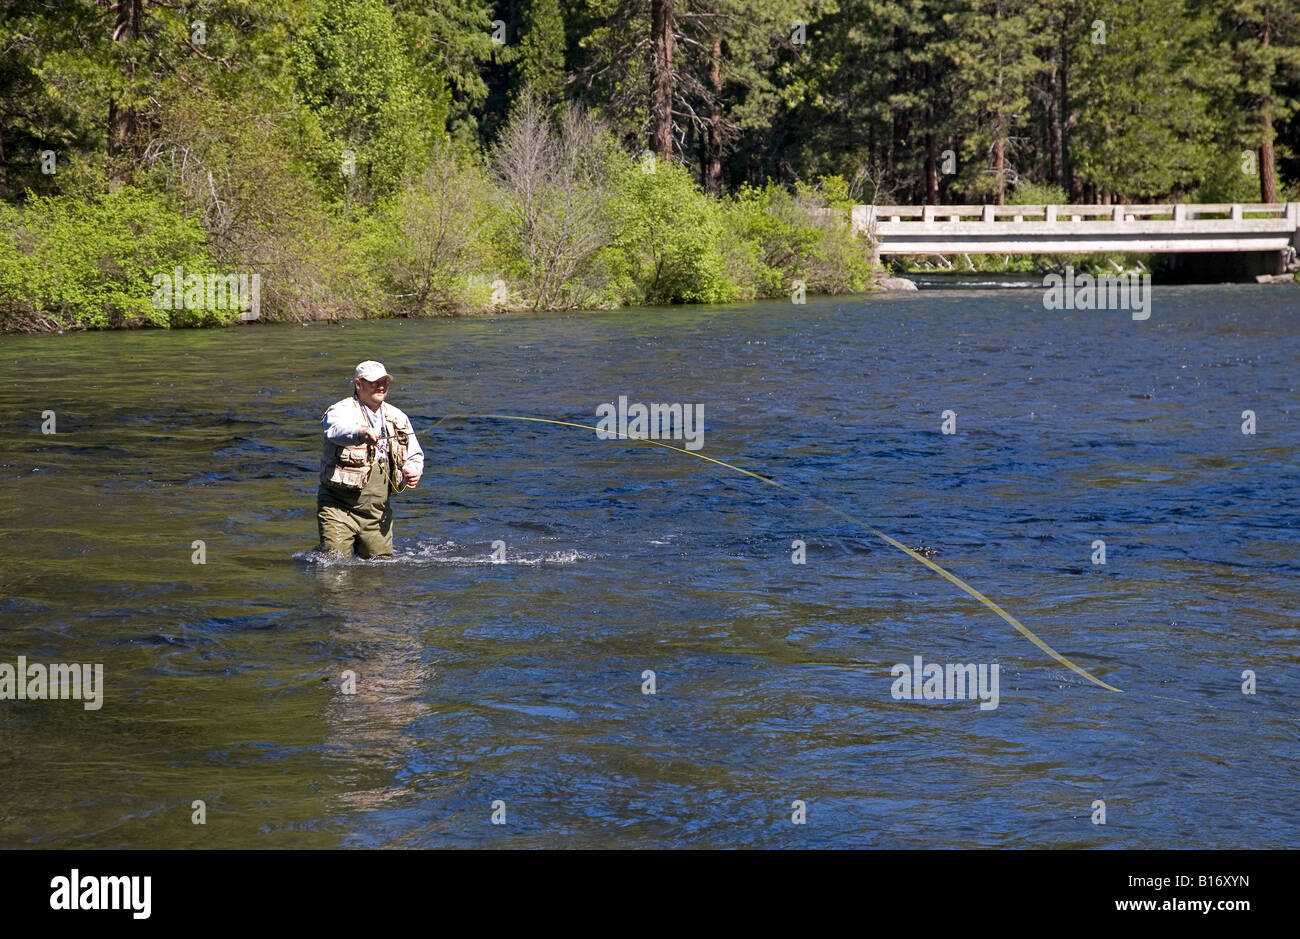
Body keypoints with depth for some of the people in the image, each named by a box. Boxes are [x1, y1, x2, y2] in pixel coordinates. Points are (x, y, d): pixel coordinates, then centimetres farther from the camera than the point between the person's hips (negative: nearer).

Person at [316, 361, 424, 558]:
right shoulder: (341, 411, -7)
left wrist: (412, 470, -4)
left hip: (377, 512, 5)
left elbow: (415, 455, 21)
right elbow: (337, 430, -32)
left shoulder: (398, 418, 12)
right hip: (338, 507, -5)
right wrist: (361, 433, -54)